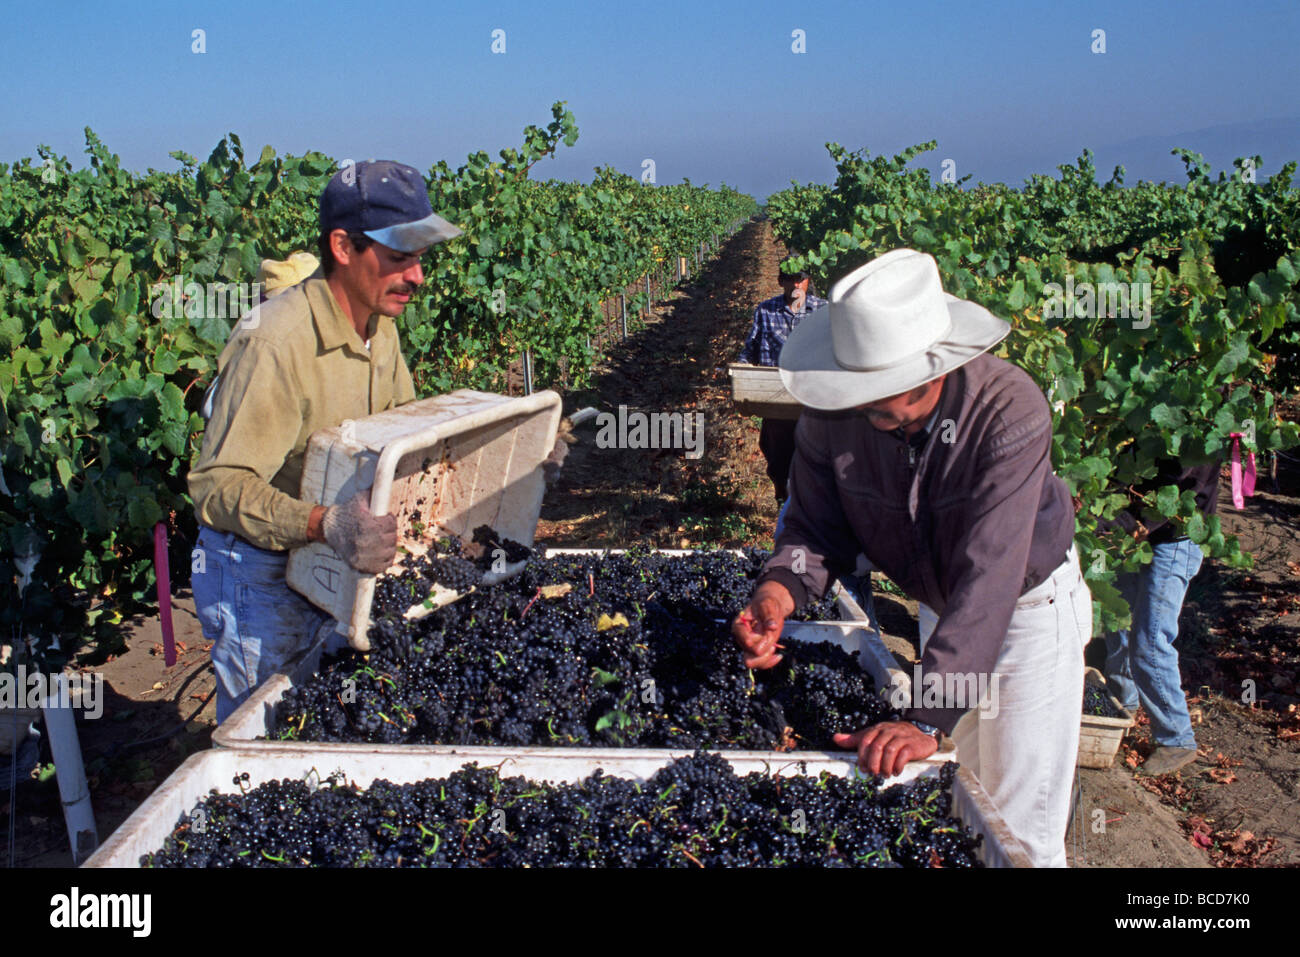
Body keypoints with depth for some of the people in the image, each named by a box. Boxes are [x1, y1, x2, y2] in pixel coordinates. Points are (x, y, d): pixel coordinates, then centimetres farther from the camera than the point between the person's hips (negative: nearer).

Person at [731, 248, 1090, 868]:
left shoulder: (1009, 412, -37)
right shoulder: (834, 411, -23)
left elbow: (987, 579, -42)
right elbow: (819, 524, -13)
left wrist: (926, 719, -47)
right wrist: (781, 587, -36)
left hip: (1029, 605, -4)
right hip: (940, 606, 5)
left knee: (1019, 830, 3)